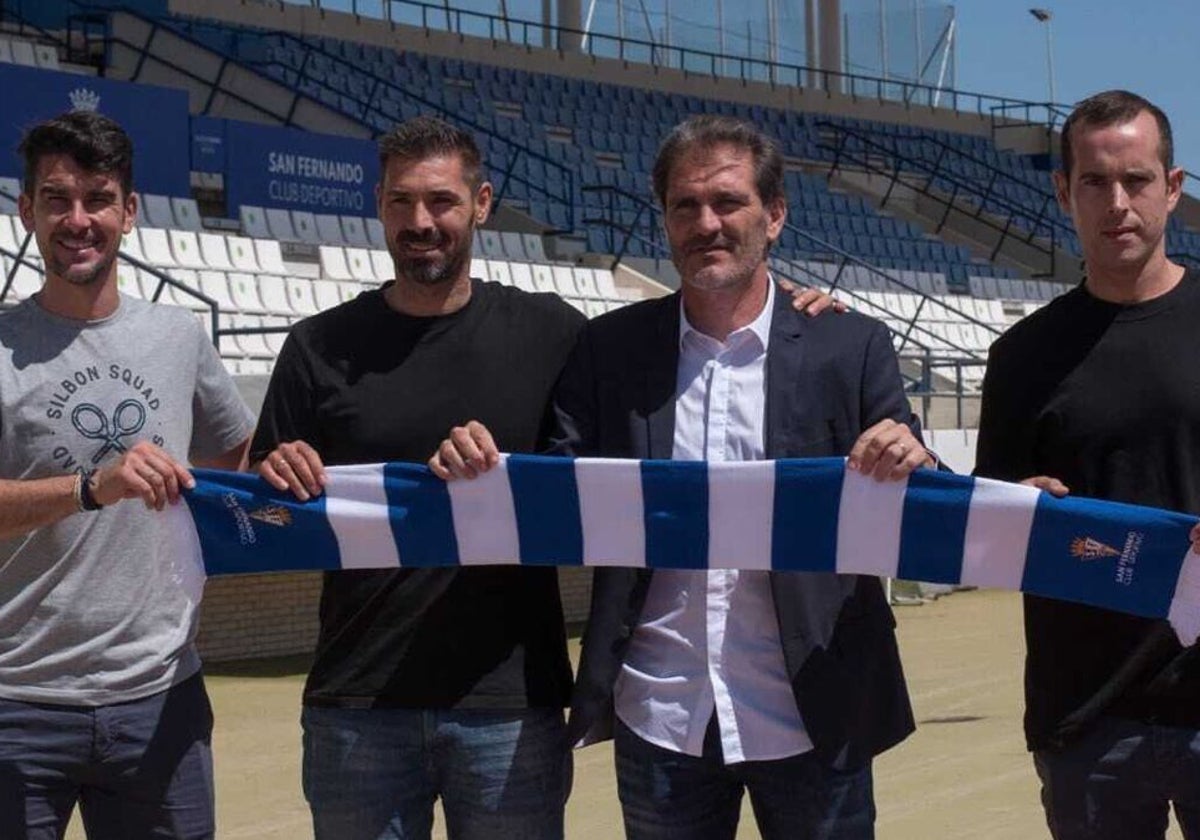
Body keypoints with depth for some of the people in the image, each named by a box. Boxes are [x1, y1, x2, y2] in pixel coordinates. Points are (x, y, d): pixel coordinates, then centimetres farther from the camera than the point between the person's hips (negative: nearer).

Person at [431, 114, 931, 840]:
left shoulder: (852, 349, -2)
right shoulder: (611, 349, 2)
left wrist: (911, 465, -24)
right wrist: (484, 470, -17)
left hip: (811, 718, -1)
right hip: (659, 722, 1)